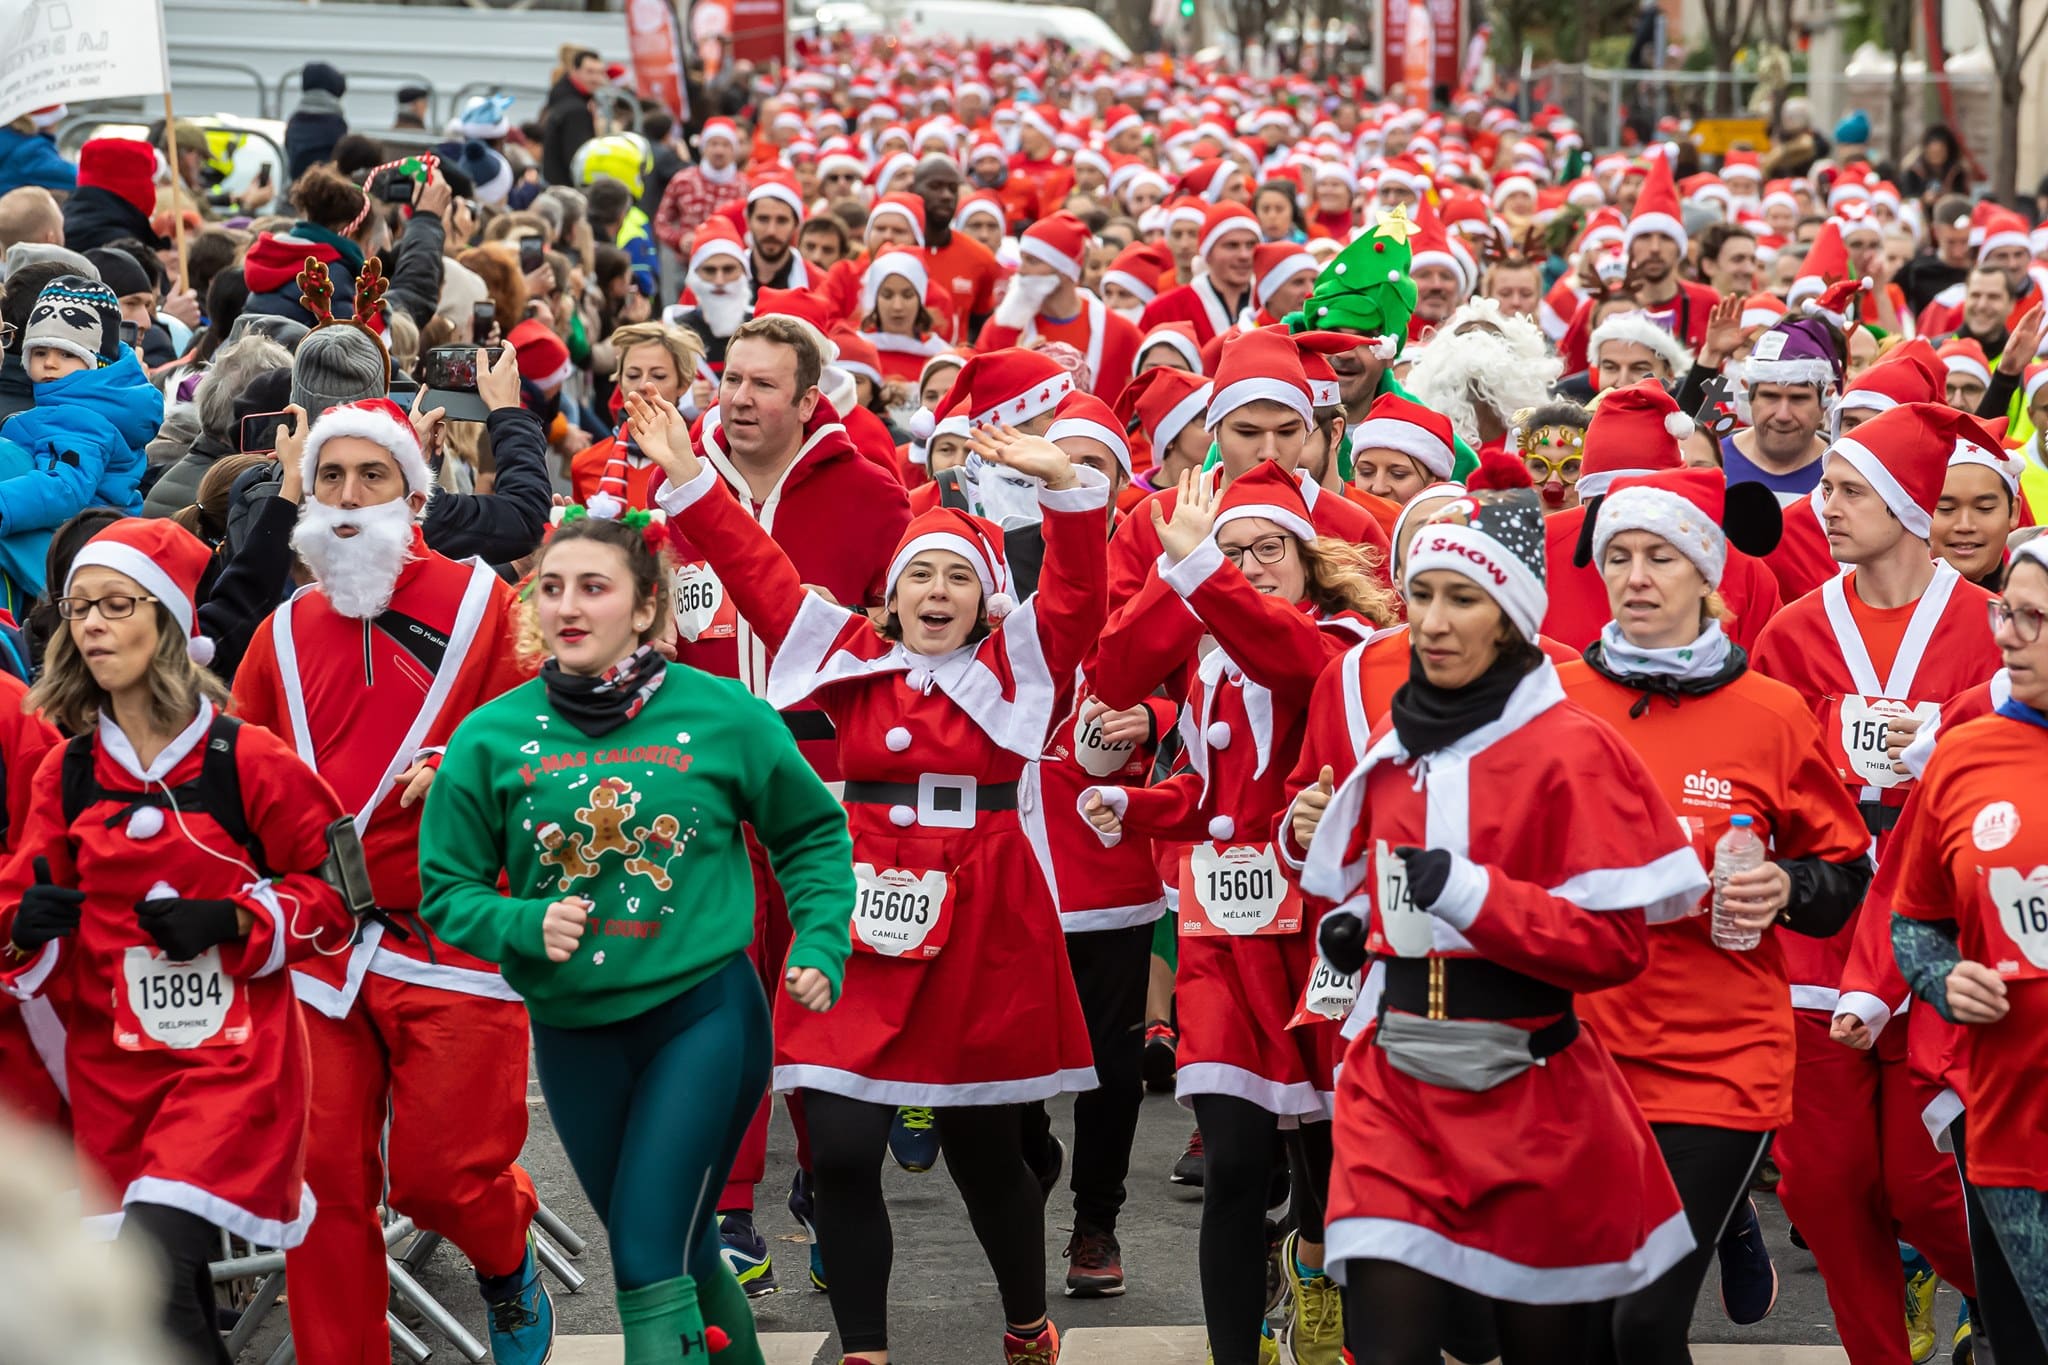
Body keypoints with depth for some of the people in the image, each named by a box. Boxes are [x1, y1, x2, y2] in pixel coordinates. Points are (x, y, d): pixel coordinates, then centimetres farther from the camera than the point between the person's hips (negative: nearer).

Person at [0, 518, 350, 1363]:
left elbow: (338, 881, 1)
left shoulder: (248, 761, -7)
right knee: (162, 1292, 9)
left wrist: (237, 921, -13)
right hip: (111, 1063, 5)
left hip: (232, 1054, -5)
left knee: (150, 1275, -20)